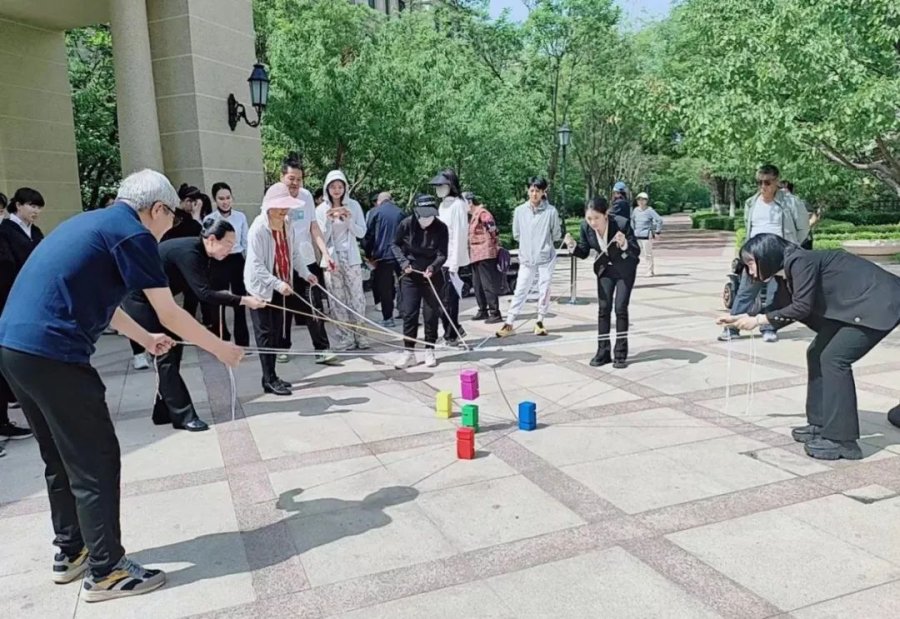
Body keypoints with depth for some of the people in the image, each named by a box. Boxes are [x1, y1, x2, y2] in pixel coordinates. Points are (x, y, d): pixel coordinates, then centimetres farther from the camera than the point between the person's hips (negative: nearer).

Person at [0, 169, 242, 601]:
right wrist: (220, 349, 7)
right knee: (96, 462, 0)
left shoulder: (94, 223, 20)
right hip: (52, 354, -10)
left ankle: (70, 553, 33)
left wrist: (146, 339, 42)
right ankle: (106, 571, 10)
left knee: (62, 460, 20)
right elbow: (170, 315, -6)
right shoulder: (133, 233, -8)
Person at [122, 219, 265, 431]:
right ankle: (183, 416, -5)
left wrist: (224, 294, -16)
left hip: (154, 299, 10)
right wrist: (242, 300, -36)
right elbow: (204, 294, -36)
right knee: (166, 353, -10)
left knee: (173, 348, 9)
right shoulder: (188, 252, -29)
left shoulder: (199, 252, 0)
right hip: (138, 299, -10)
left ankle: (164, 411, 17)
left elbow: (201, 289, 2)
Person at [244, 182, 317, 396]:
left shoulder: (288, 226, 0)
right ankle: (269, 380, 5)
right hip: (261, 287, -6)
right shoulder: (258, 229, -19)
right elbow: (256, 265, -23)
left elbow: (295, 254, 11)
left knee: (277, 333, 10)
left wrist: (305, 273, -4)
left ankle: (271, 377, 21)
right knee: (266, 333, -2)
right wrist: (277, 284, -32)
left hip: (279, 286, 6)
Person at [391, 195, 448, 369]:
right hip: (410, 275, 0)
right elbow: (395, 245, 4)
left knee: (431, 314, 5)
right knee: (409, 313, -1)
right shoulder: (406, 224, -11)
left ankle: (429, 350, 18)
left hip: (432, 275, 0)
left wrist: (433, 267, -33)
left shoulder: (441, 227, -13)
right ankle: (409, 352, 9)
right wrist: (403, 262, -11)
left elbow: (442, 254, -14)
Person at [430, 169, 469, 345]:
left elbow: (459, 235, -14)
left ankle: (451, 335, 7)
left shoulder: (457, 205, -9)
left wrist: (454, 264, -17)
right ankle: (455, 330, 23)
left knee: (449, 299, -3)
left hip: (451, 260, -8)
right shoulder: (442, 205, 16)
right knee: (442, 298, 9)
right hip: (440, 259, 8)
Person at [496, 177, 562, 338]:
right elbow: (516, 234, 7)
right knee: (520, 291, 2)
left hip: (546, 258, -1)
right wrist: (528, 243, 6)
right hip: (526, 258, 1)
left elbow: (557, 235, 1)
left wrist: (543, 243, 7)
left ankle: (540, 322, 21)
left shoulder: (551, 211, -9)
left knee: (544, 291, 6)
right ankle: (509, 323, 6)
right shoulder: (519, 210, -2)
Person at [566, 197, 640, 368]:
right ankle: (603, 352, 8)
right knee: (603, 308, 1)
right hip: (605, 269, 3)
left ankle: (621, 353, 2)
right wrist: (573, 246, -27)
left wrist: (624, 244, -47)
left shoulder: (622, 224, -32)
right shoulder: (586, 227, -21)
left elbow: (636, 252, -26)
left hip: (625, 269, -3)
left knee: (620, 308, -7)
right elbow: (584, 253, -7)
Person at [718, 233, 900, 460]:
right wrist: (744, 318, 9)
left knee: (834, 358, -15)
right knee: (817, 354, 9)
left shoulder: (801, 261, -21)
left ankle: (842, 441, -10)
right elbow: (781, 308, 15)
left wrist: (758, 320, -17)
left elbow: (802, 307, -24)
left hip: (879, 302, -10)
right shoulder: (788, 274, 7)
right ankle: (820, 424, 18)